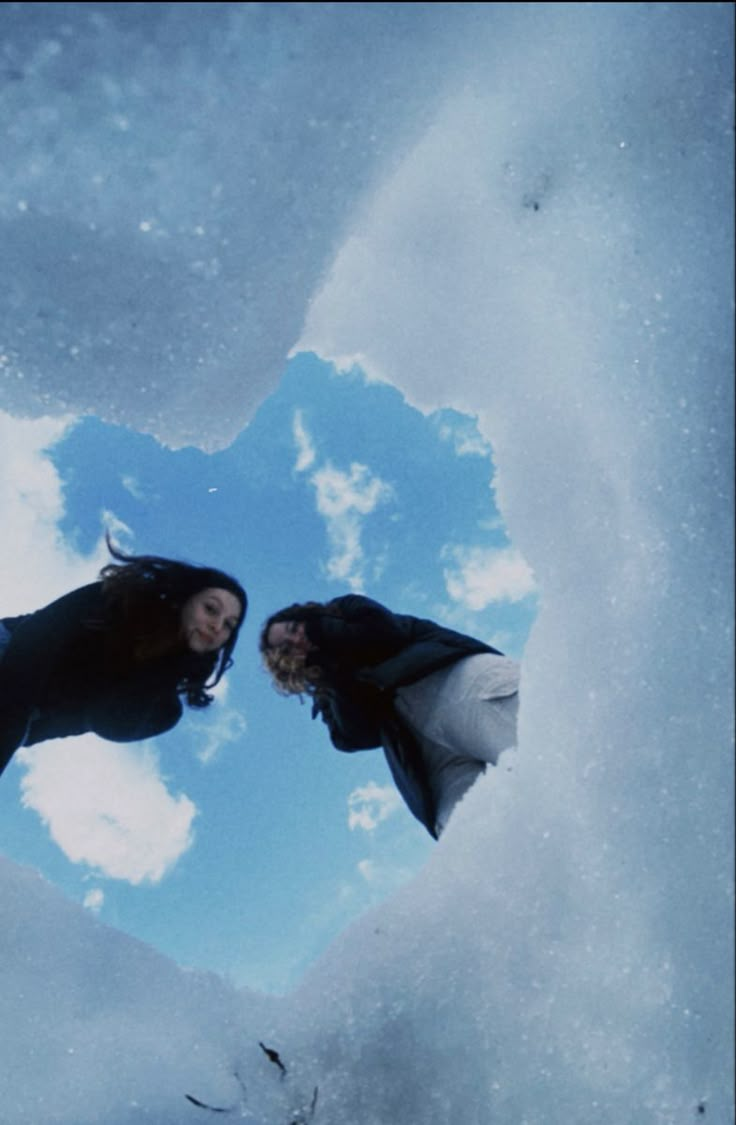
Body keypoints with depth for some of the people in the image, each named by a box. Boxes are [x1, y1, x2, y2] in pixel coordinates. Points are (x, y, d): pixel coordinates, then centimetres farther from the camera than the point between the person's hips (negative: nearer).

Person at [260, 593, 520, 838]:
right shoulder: (333, 690, 30)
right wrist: (336, 671, 3)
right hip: (430, 744, 4)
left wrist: (323, 633, 14)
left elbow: (386, 631, 1)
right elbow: (358, 737, 9)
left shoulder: (347, 610, 25)